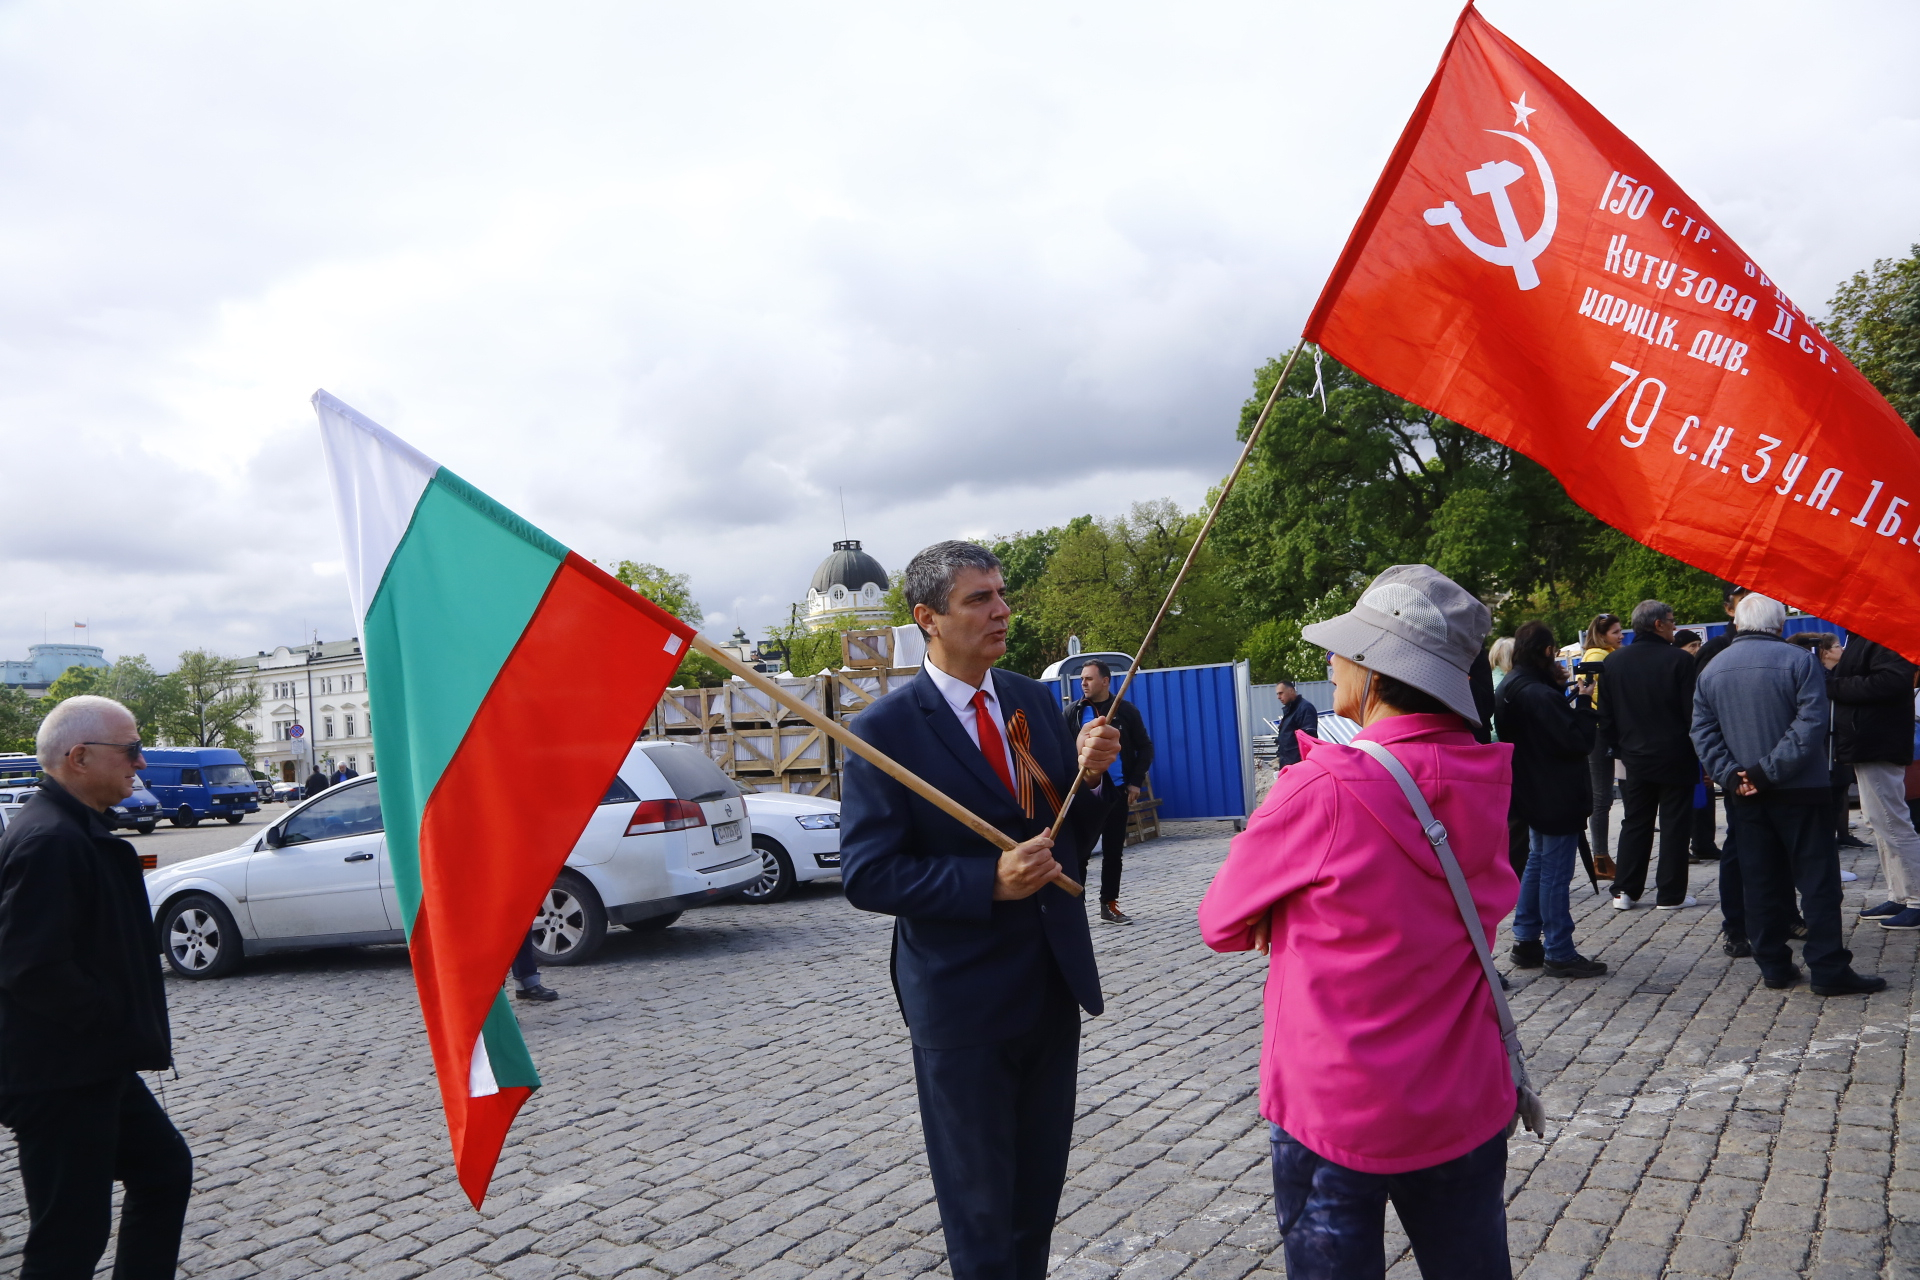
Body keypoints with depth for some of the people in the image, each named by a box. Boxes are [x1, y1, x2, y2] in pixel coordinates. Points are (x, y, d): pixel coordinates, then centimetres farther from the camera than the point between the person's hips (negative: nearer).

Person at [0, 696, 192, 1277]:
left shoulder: (79, 829, 11)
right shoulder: (49, 840, -22)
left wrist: (134, 1026, 12)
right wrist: (117, 1018, -16)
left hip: (95, 1067, 10)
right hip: (59, 1076, -10)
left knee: (165, 1169, 20)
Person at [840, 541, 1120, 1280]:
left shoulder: (1037, 701, 3)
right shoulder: (887, 730, -15)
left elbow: (1072, 841, 8)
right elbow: (866, 876, -16)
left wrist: (1088, 777, -12)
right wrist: (989, 881, -26)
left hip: (1054, 982, 6)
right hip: (962, 996, -5)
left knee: (1040, 1185, 21)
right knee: (980, 1201, 12)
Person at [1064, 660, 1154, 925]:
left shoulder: (1127, 711, 2)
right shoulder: (1073, 712, 2)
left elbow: (1145, 748, 7)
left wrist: (1135, 782, -2)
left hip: (1117, 792, 1)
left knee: (1113, 851, 10)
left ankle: (1109, 905, 20)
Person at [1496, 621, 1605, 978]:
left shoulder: (1511, 688, 6)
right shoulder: (1540, 695, -25)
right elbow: (1579, 741, -23)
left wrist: (1559, 689, 3)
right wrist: (1582, 702, -10)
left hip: (1533, 795, 10)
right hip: (1557, 798, -10)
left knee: (1537, 863, 20)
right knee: (1555, 873, -2)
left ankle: (1526, 942, 26)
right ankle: (1559, 953, 6)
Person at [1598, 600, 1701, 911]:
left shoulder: (1613, 661, 2)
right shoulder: (1680, 660, -12)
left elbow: (1605, 714, 5)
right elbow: (1693, 713, -10)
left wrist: (1617, 749, 14)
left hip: (1633, 759, 4)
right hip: (1674, 758, -4)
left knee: (1634, 823, 12)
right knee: (1675, 824, 5)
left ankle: (1625, 890, 11)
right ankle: (1670, 894, 8)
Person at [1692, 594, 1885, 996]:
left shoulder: (1711, 671, 6)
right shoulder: (1799, 662, -9)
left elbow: (1703, 733, 1)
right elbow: (1810, 726, -18)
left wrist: (1731, 775, -5)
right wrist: (1768, 771, -17)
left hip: (1745, 797, 4)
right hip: (1798, 792, -4)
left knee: (1761, 882, 9)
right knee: (1817, 879, 2)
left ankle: (1774, 967, 13)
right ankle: (1828, 970, 3)